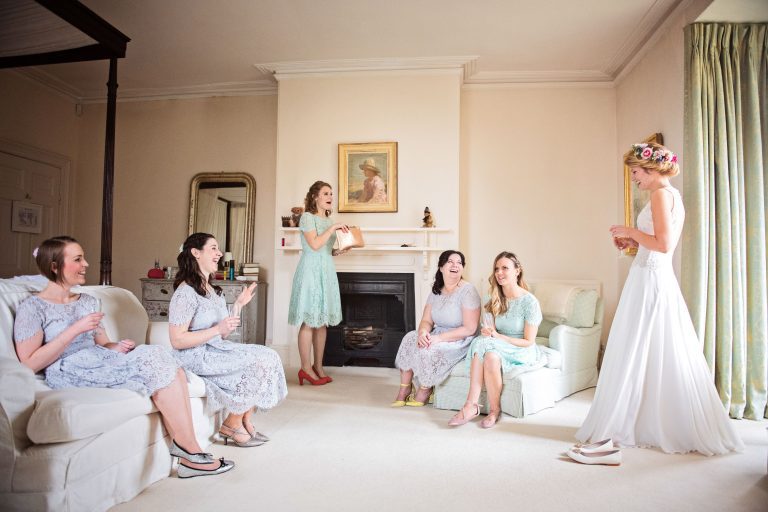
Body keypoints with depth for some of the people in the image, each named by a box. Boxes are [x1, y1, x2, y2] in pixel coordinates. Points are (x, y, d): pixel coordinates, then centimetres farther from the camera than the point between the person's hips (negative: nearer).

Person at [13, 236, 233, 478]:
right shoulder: (32, 308, 1)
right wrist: (75, 329, -14)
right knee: (154, 361, -26)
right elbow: (30, 364, -8)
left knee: (160, 357, -23)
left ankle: (188, 454, -30)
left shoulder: (89, 301, 21)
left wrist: (118, 347, -1)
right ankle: (191, 451, -21)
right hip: (70, 375, -6)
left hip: (103, 364, 7)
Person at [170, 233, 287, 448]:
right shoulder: (185, 292, -15)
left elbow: (223, 335, 12)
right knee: (261, 362, -19)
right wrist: (217, 329, -24)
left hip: (216, 349, 9)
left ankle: (244, 422, 0)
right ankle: (231, 426, -3)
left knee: (268, 356, -8)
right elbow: (177, 341, -19)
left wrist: (238, 305, 7)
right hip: (195, 357, -9)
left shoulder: (214, 291, 14)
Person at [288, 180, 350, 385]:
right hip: (311, 271, -8)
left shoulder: (328, 220, 17)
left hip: (326, 271, 8)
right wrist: (333, 228, -14)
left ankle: (318, 366, 15)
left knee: (322, 322, 8)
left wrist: (339, 251, 4)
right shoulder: (307, 217, -5)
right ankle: (306, 368, 2)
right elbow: (315, 245, -17)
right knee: (309, 322, -6)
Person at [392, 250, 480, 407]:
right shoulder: (436, 291, 6)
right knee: (410, 338, -16)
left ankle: (424, 392, -2)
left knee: (430, 350, -29)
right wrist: (423, 332, -21)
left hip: (460, 340, -6)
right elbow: (426, 320, 4)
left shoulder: (467, 291, -15)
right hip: (438, 334, 7)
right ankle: (404, 389, -4)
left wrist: (439, 338, -25)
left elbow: (469, 329, -20)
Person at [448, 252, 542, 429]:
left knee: (490, 353, -34)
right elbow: (488, 330, 7)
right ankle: (472, 406, -33)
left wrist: (498, 337, -22)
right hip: (498, 348, 4)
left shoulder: (529, 301, -11)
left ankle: (495, 409, -21)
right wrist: (487, 332, -18)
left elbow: (528, 341, -11)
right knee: (481, 343, -31)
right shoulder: (494, 299, 6)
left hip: (523, 353, -4)